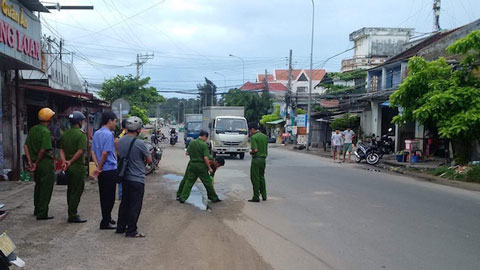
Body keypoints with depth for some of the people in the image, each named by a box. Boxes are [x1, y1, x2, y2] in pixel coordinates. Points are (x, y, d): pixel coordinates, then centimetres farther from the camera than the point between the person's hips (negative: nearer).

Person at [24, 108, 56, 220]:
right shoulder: (46, 132, -17)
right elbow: (43, 150, -23)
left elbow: (26, 146, 6)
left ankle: (37, 210, 34)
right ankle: (42, 214, 5)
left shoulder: (33, 129, 7)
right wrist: (36, 163, -10)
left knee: (38, 187, 22)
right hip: (46, 163, -8)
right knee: (46, 189, 1)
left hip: (37, 164, 8)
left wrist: (30, 161, 3)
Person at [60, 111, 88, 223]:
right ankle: (73, 216, 1)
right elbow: (80, 151, -21)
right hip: (78, 166, -8)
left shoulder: (65, 134, 11)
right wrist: (70, 162, -15)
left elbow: (61, 150, 7)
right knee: (76, 192, -1)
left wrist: (64, 161, -5)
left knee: (70, 190, 17)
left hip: (68, 167, 8)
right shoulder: (81, 134, -13)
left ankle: (71, 213, 25)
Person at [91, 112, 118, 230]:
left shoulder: (96, 134, 11)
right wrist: (100, 167, -9)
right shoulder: (108, 134, -15)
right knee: (109, 197, -1)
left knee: (104, 196, 16)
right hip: (110, 169, -8)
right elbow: (105, 153, -20)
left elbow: (93, 152, 10)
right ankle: (105, 223, 3)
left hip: (102, 171, 9)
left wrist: (98, 166, 1)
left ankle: (107, 219, 27)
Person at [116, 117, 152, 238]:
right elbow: (149, 160, -10)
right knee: (135, 206, 3)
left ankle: (120, 227, 27)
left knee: (124, 203, 18)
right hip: (137, 179, -7)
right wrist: (147, 156, 11)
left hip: (125, 178, 7)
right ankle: (131, 231, 8)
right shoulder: (140, 143, -19)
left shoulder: (121, 141, 2)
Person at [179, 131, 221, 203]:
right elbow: (206, 158, -18)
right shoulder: (204, 145, -14)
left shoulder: (191, 142, 3)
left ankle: (183, 198, 4)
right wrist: (209, 168, -11)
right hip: (201, 166, -4)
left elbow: (187, 153, 9)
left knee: (188, 182, 8)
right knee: (208, 182, 7)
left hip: (192, 165, 5)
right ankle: (214, 198, 18)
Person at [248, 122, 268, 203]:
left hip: (256, 159, -7)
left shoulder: (253, 137, -14)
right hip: (263, 159, 7)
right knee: (261, 177, 17)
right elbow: (266, 149, 14)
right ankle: (264, 196, 21)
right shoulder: (265, 136, 9)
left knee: (255, 178, 0)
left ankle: (256, 197, 2)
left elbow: (255, 150, -21)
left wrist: (251, 152, -3)